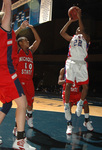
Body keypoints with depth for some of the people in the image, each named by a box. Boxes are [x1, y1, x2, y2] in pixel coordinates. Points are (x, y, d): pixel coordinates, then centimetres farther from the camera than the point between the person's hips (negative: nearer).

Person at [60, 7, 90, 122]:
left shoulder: (86, 38, 18)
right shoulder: (72, 38, 24)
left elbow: (83, 31, -3)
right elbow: (62, 32, 12)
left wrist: (79, 17, -2)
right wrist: (70, 21, 12)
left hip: (81, 63, 0)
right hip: (71, 62, 0)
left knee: (85, 86, -3)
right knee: (68, 84, -5)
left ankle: (80, 104, 10)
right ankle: (67, 106, -2)